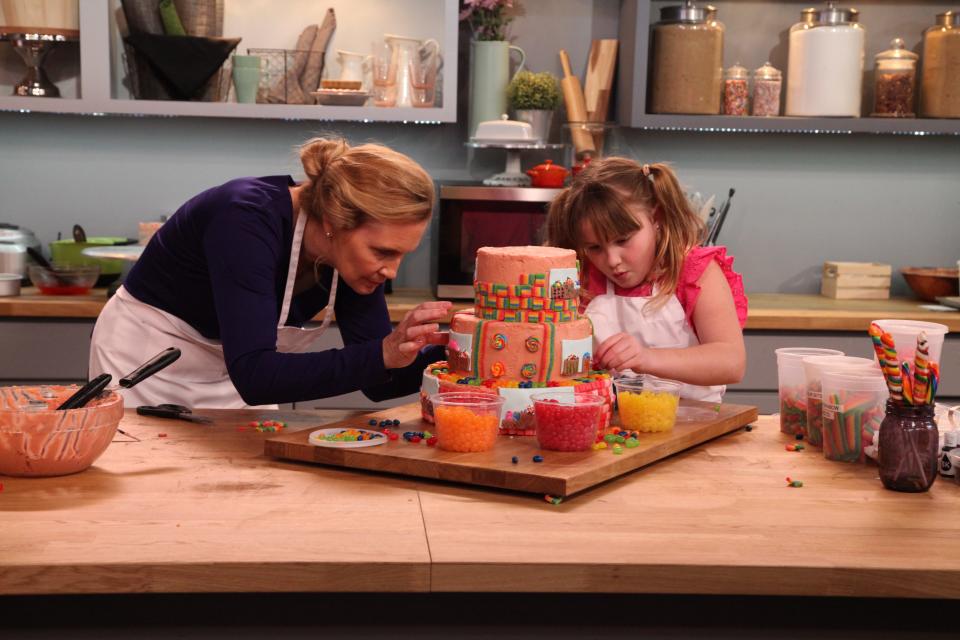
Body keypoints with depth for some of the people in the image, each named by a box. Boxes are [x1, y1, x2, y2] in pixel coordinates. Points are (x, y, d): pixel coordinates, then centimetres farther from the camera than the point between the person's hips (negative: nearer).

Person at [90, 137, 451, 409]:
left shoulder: (352, 250, -16)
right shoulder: (248, 218, -35)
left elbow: (377, 382, -11)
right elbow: (254, 376, -43)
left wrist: (447, 354, -29)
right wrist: (381, 354, -48)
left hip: (235, 371, 6)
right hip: (148, 361, -5)